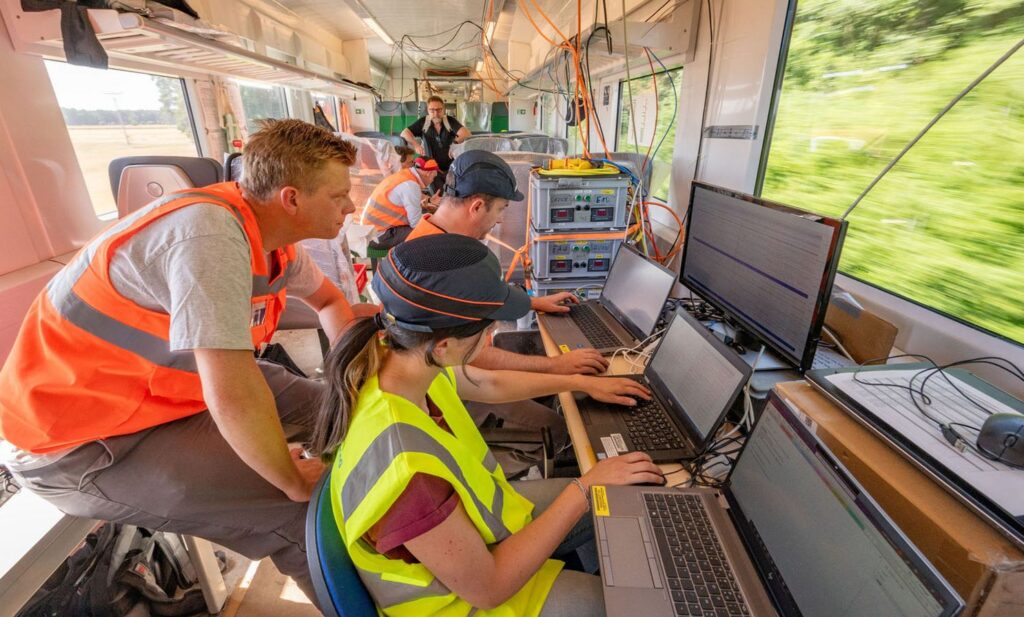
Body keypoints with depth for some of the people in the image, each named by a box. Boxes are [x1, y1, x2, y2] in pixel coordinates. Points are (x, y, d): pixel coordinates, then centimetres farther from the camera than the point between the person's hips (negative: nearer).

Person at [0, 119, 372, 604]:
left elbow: (327, 298, 14)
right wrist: (294, 482, -20)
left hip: (162, 386, 9)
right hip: (81, 442, -8)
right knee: (310, 512, -17)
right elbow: (233, 395, -37)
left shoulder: (271, 233, -5)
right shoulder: (210, 229, -31)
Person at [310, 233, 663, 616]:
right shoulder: (406, 470, -43)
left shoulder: (404, 361, -19)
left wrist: (583, 383, 11)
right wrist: (586, 487, -22)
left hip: (476, 514, 6)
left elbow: (492, 385, 2)